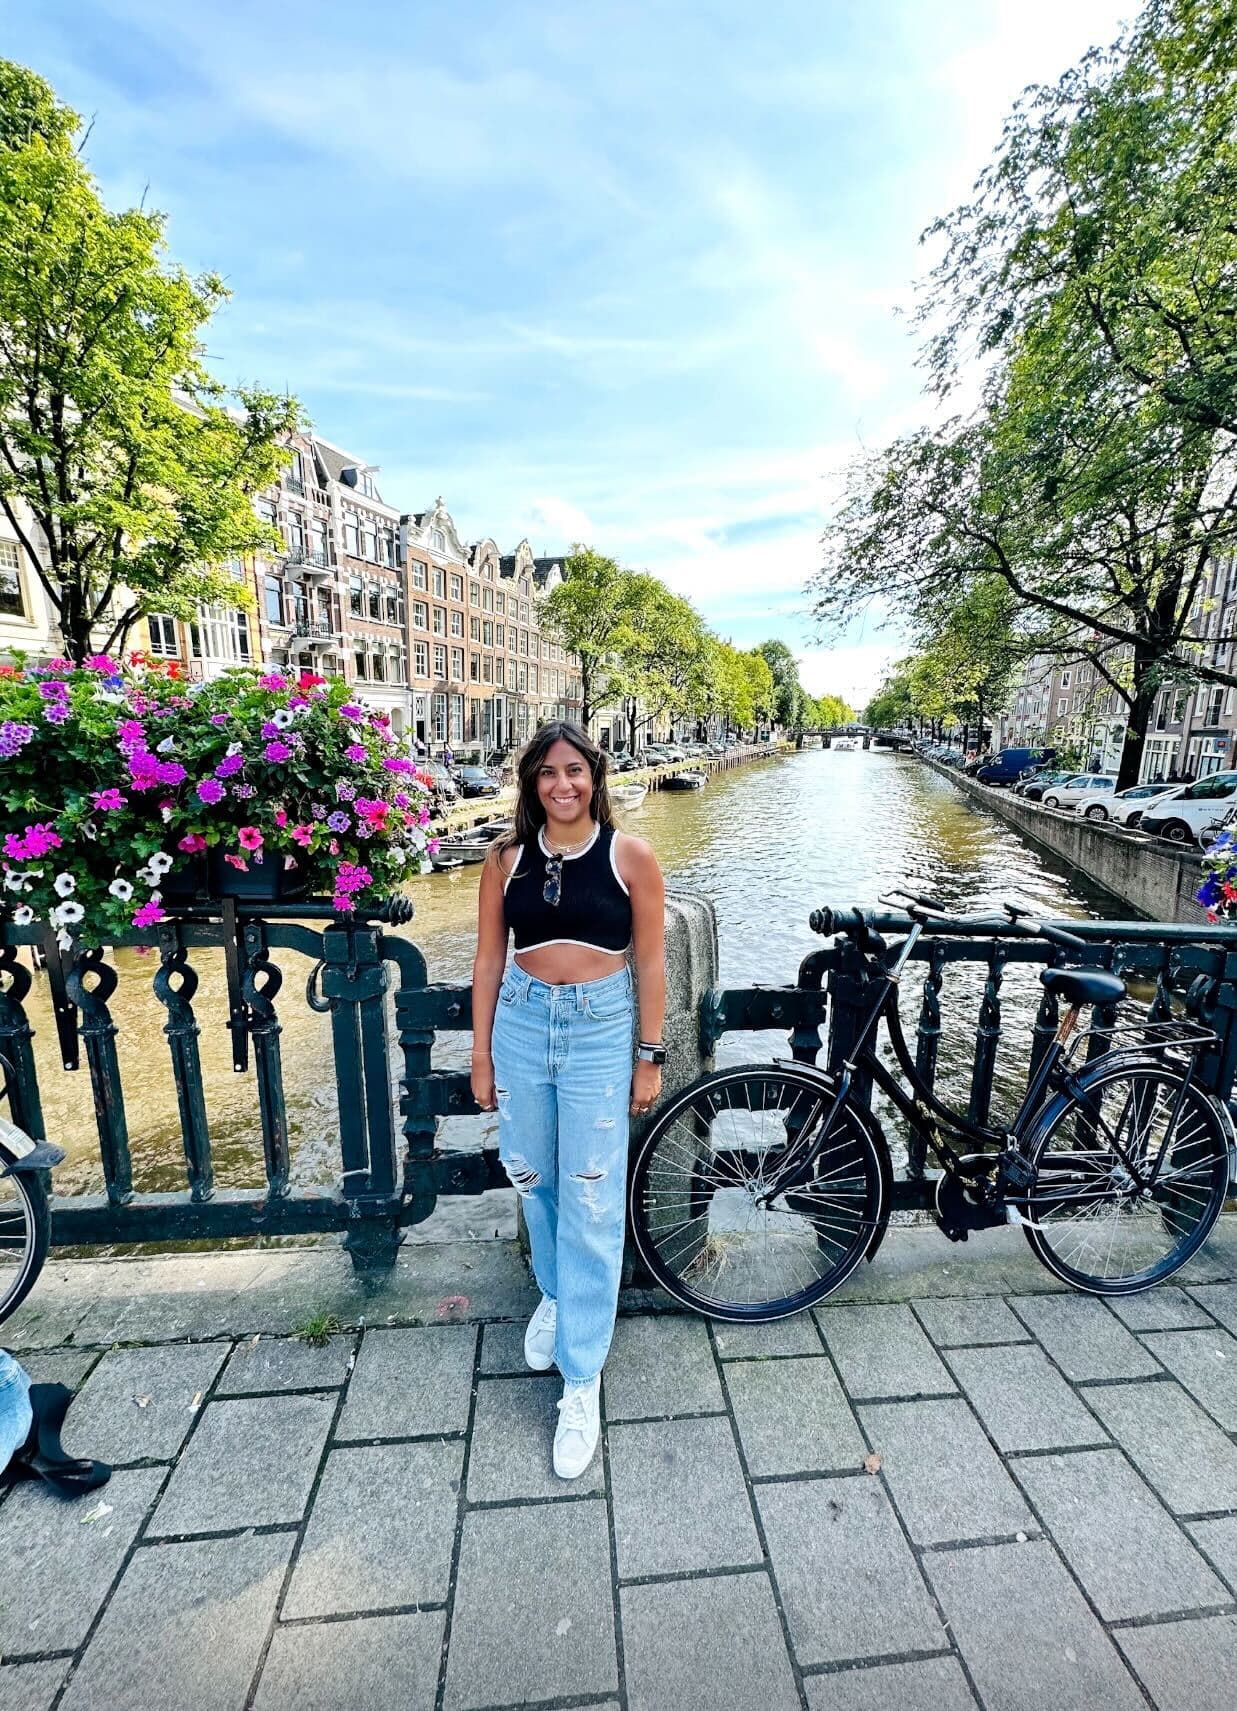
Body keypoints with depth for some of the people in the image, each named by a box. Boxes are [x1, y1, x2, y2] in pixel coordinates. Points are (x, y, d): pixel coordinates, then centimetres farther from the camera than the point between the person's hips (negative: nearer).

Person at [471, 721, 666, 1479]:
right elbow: (489, 962, 5)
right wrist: (481, 1054, 7)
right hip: (521, 1026, 3)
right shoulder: (507, 858, 0)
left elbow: (650, 964, -2)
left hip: (601, 1031, -3)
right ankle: (556, 1295, 50)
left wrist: (650, 1057, 0)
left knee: (592, 1204, 5)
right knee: (533, 1181, 20)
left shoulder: (631, 855, -6)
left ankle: (582, 1381, 26)